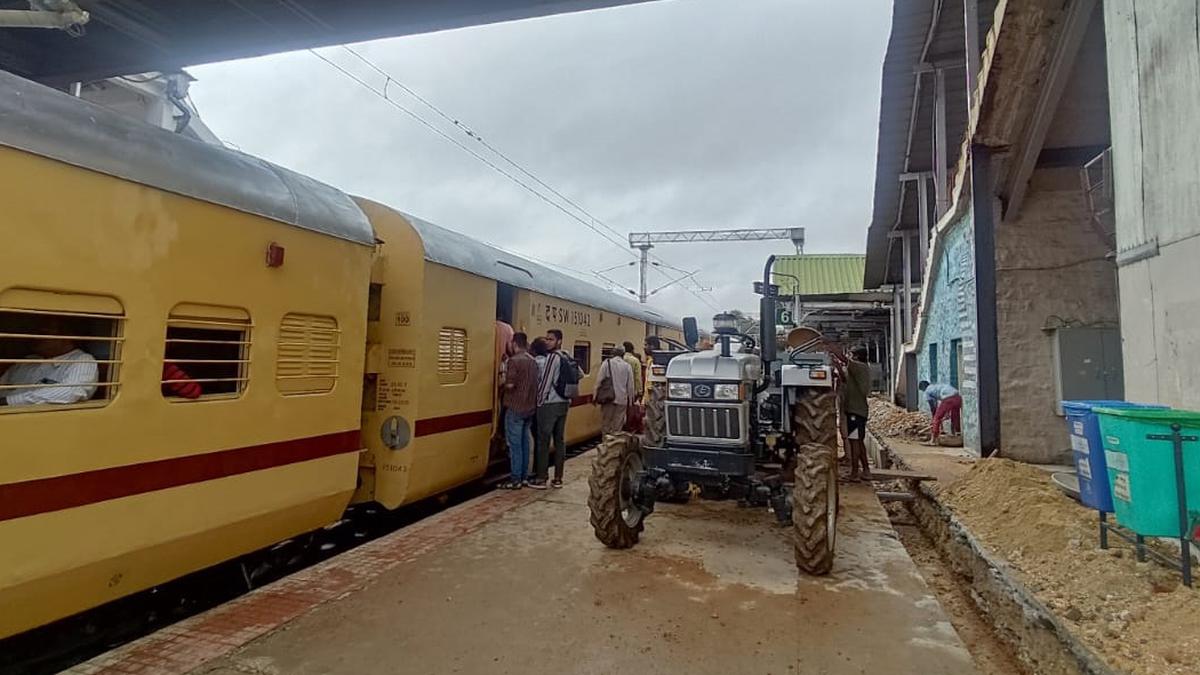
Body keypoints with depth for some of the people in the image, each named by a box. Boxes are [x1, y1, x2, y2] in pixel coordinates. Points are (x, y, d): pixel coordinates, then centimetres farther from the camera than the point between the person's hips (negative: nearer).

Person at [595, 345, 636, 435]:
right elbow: (630, 386, 8)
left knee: (605, 424, 6)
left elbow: (599, 381, -3)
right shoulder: (628, 366, 6)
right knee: (617, 426, 5)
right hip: (622, 400, 2)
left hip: (608, 398, -1)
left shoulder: (607, 363, 0)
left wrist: (595, 396, 3)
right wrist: (630, 401, 15)